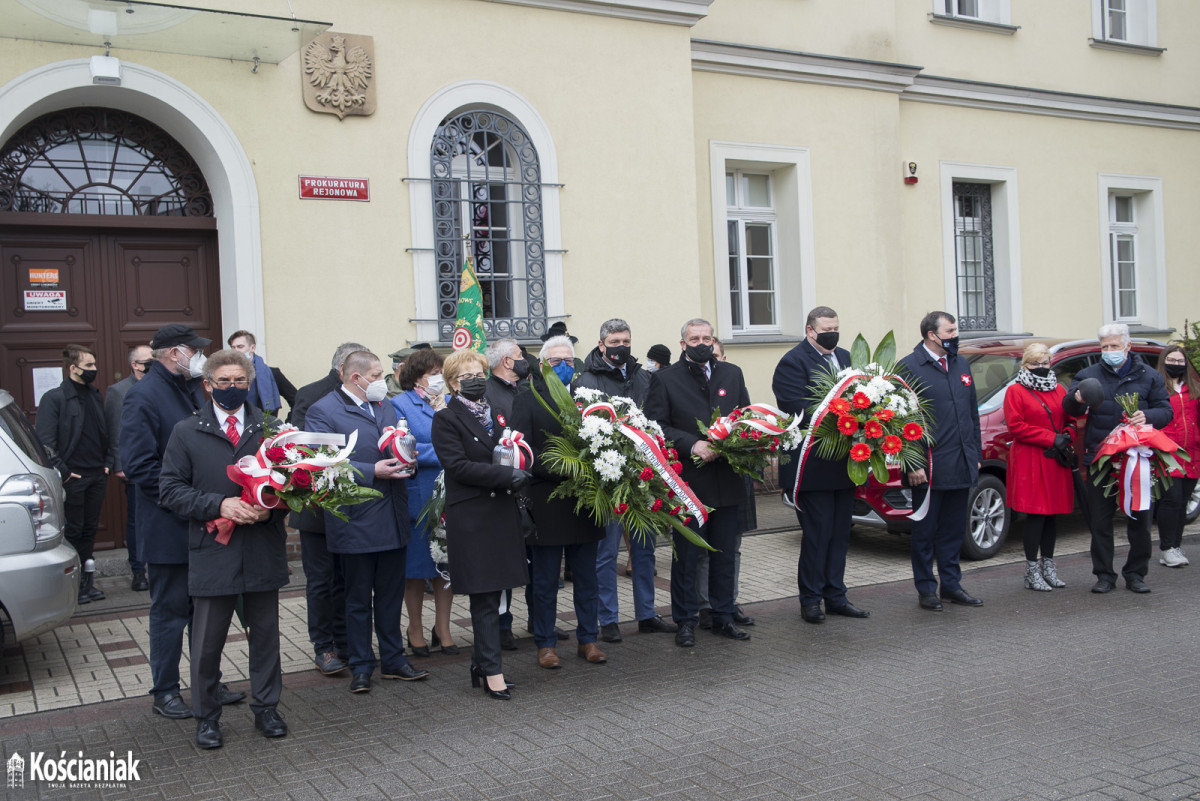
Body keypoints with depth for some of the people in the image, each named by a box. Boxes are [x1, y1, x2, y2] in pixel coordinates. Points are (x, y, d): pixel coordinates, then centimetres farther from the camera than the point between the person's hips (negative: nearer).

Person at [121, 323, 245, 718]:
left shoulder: (191, 389, 10)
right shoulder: (143, 396, -14)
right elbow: (139, 466, -20)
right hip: (169, 527, -8)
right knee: (170, 610, 4)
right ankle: (164, 692, 18)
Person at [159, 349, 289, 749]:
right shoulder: (186, 432, 2)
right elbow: (170, 490, -2)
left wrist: (272, 507, -13)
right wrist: (219, 504, -16)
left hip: (263, 550, 1)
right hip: (212, 552, -1)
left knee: (265, 633, 12)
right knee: (207, 641, 7)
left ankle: (266, 708, 27)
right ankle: (206, 717, 23)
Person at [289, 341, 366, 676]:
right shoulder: (309, 395, -6)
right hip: (317, 506, -4)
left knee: (345, 580, 13)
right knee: (320, 579, 6)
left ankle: (344, 644, 24)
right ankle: (323, 647, 18)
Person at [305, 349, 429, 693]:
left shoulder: (386, 407, 14)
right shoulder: (322, 412, -8)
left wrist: (405, 461, 0)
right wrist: (372, 471, -21)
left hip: (393, 519, 6)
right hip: (356, 520, -6)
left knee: (391, 594, 14)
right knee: (358, 598, 6)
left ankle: (393, 659, 26)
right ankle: (361, 666, 19)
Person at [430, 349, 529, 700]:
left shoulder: (495, 413, 17)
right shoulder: (446, 419, -4)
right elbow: (458, 466, -14)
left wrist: (517, 477, 5)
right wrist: (506, 475, -17)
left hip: (502, 513, 6)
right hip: (471, 518, -6)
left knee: (490, 594, 9)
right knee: (484, 597, -4)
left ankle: (481, 665, 19)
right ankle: (492, 670, 3)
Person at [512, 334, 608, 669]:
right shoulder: (526, 402, 0)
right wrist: (561, 471, -18)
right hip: (546, 503, -4)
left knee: (587, 577, 11)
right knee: (545, 581, 5)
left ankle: (588, 639, 22)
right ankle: (545, 644, 16)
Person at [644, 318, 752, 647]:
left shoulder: (732, 374, 12)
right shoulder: (665, 379, 0)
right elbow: (657, 425, -6)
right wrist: (691, 445, -18)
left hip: (727, 480, 4)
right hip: (688, 480, -3)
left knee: (725, 553, 11)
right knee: (686, 555, 4)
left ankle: (723, 617, 23)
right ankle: (686, 620, 15)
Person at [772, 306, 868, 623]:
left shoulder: (846, 357, 15)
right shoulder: (792, 362, -10)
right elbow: (798, 410, -19)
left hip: (845, 463, 8)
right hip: (813, 464, -7)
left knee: (840, 534, 14)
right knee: (817, 534, -1)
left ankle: (835, 596, 24)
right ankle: (810, 600, 11)